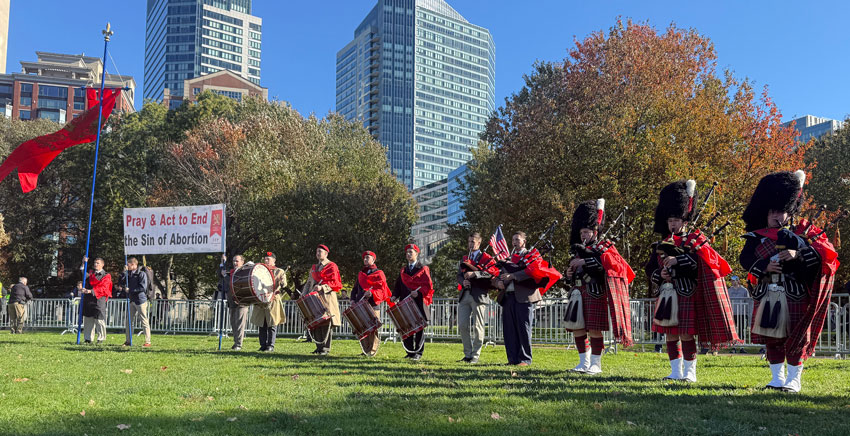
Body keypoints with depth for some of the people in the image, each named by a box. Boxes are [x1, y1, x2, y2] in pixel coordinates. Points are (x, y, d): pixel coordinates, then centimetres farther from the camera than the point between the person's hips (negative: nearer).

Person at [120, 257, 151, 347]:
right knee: (129, 321, 10)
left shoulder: (141, 274, -9)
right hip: (132, 300, 8)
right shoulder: (129, 274, 14)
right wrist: (124, 272, -3)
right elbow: (120, 282, 7)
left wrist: (130, 290, -13)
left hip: (140, 300, -8)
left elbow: (143, 287, -15)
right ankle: (128, 341, 19)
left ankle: (148, 342, -1)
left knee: (144, 321, -4)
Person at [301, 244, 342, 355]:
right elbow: (309, 282, 24)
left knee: (326, 322, -8)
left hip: (327, 297, -6)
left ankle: (326, 348, -6)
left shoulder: (332, 266, 1)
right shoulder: (314, 268, 21)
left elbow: (335, 283, -8)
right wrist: (305, 294, 11)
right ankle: (319, 346, 11)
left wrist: (322, 287, -21)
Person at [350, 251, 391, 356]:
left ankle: (372, 351, -6)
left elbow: (382, 288, -5)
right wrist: (353, 299, 8)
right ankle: (365, 350, 9)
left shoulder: (378, 273, 6)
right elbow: (355, 288, 24)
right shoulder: (360, 273, 23)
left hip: (373, 305, -5)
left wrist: (372, 293, -21)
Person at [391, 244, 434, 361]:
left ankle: (418, 352, 3)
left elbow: (428, 285, -5)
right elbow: (398, 285, 17)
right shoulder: (403, 271, 19)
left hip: (419, 303, -4)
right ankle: (410, 352, 10)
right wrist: (395, 296, 0)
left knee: (419, 328, -3)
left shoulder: (423, 269, 3)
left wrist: (418, 292, -20)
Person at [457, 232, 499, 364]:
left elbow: (493, 271, -13)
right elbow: (459, 275, 18)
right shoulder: (464, 259, 23)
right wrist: (463, 281, -6)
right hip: (464, 295, 5)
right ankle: (467, 354, 13)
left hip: (479, 296, -5)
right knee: (462, 325, 3)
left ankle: (475, 355, 4)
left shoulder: (486, 258, 4)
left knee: (478, 327, -4)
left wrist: (474, 274, -19)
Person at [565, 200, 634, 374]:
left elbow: (610, 265, -20)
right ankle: (584, 362, 17)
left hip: (596, 294, -7)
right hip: (579, 294, 7)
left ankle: (596, 364, 3)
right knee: (577, 328, 6)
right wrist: (570, 273, 6)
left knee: (594, 329, -6)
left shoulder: (604, 247, 0)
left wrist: (584, 261, -23)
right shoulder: (580, 250, 20)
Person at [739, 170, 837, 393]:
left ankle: (794, 379, 9)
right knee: (772, 338, 8)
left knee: (796, 338, 0)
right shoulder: (757, 237, 8)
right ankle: (777, 378, 19)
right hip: (767, 295, 2)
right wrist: (764, 266, -21)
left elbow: (824, 252, -7)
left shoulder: (801, 233, 5)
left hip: (794, 295, -2)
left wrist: (799, 254, -23)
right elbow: (745, 258, -4)